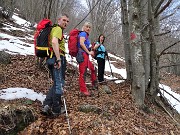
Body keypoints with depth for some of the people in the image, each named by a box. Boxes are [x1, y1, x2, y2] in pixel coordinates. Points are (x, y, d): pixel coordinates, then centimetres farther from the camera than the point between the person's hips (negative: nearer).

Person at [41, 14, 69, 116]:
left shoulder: (55, 29, 23)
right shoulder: (58, 29, -8)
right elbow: (54, 42, -26)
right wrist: (58, 59, -27)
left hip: (51, 58, 10)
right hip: (55, 58, -10)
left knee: (56, 83, 17)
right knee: (59, 84, -2)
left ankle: (47, 105, 10)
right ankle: (56, 110, 7)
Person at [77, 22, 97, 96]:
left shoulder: (86, 35, 22)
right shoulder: (83, 33, -5)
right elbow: (81, 43, -21)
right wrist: (88, 52, -16)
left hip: (86, 55, 10)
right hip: (83, 54, -10)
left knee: (93, 68, 21)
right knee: (83, 72, -9)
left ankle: (94, 83, 34)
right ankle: (83, 90, -7)